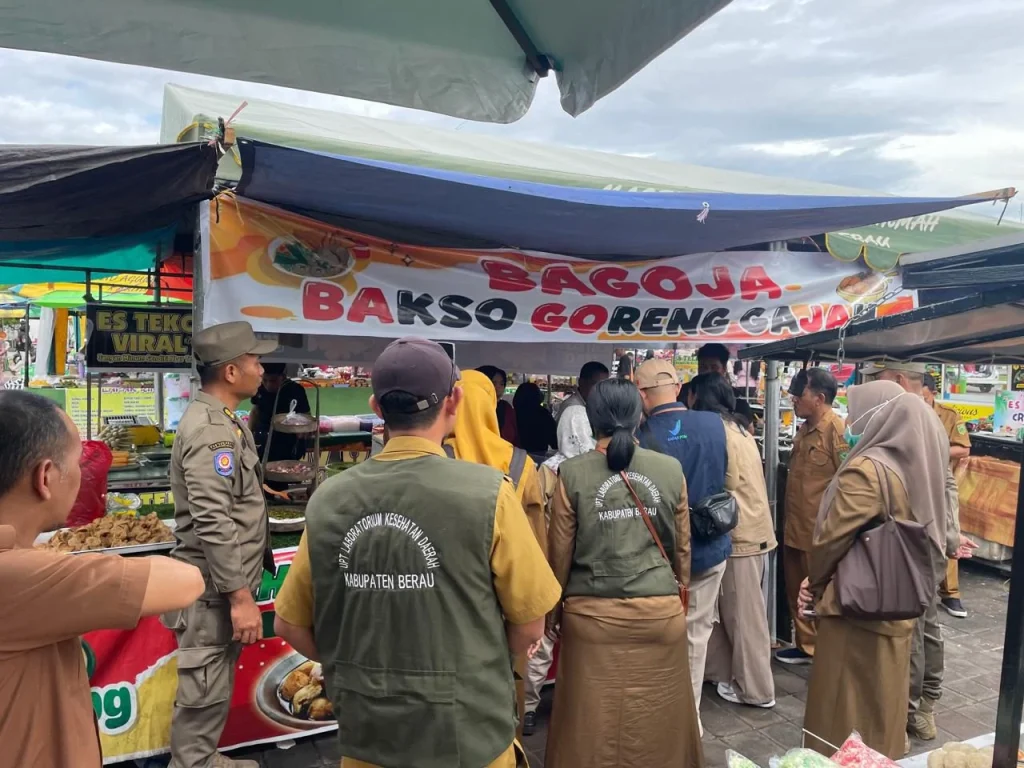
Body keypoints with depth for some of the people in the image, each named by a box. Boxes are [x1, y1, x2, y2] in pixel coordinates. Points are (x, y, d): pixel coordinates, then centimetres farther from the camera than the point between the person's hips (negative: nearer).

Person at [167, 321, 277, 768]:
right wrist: (240, 596, -24)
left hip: (224, 584, 10)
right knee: (204, 694, 3)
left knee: (212, 691, 21)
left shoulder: (221, 420, 11)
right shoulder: (209, 429, -22)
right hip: (213, 590, -10)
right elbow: (214, 523, -26)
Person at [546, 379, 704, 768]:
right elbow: (682, 547, 8)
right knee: (659, 717, 18)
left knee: (594, 723, 13)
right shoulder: (671, 470, -2)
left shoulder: (572, 474, -8)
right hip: (661, 612, 2)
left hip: (593, 614, -2)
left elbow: (560, 554, -1)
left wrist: (553, 611, 14)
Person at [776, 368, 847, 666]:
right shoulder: (805, 428, 10)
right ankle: (806, 646, 33)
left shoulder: (837, 430, -18)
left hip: (821, 531, -9)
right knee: (798, 593, 18)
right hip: (795, 528, 9)